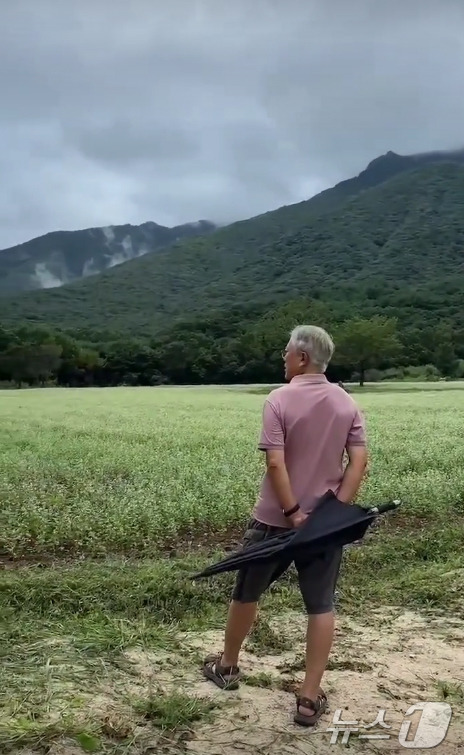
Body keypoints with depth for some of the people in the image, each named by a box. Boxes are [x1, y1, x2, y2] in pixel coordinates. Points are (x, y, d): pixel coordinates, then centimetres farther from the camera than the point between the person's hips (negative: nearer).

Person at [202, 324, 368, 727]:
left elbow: (275, 463, -21)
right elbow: (359, 461, -6)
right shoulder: (347, 403, 0)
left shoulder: (280, 400, -14)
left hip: (275, 518, -2)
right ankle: (310, 697, 10)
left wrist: (292, 512, -15)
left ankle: (227, 666, 36)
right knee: (321, 606, 8)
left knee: (247, 592, 17)